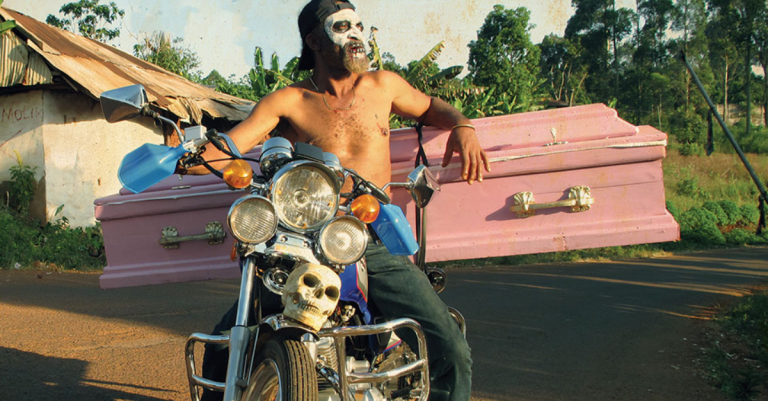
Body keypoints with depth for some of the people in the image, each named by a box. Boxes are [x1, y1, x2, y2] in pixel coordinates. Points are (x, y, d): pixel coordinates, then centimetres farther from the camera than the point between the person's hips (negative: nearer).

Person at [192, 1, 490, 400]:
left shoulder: (381, 85, 10)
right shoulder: (288, 101, 2)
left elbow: (430, 107, 28)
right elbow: (221, 153, -7)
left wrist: (462, 127, 7)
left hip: (379, 248, 2)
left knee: (451, 353, -13)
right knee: (226, 342, -11)